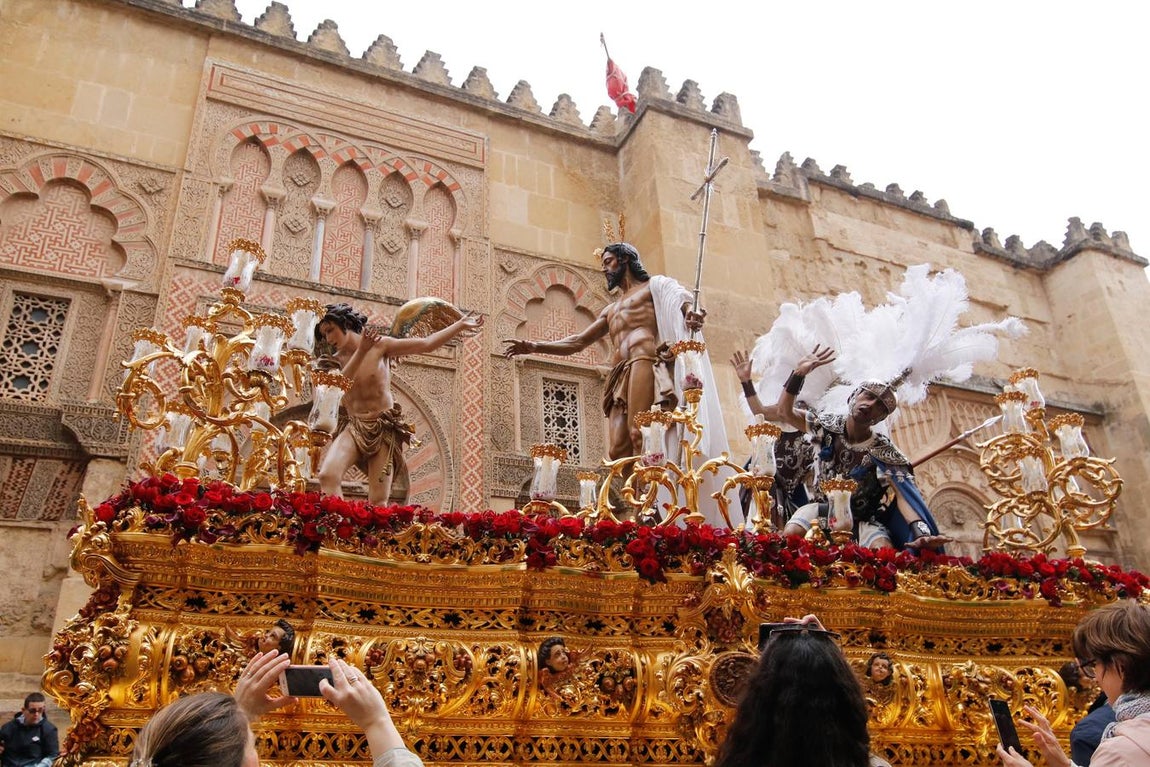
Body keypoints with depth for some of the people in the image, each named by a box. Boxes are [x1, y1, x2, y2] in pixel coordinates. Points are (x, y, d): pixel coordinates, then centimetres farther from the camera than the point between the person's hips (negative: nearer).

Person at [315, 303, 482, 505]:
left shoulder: (380, 345, -1)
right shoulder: (336, 360, 4)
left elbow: (426, 344, 1)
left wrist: (460, 325, 2)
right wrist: (361, 351, -24)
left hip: (384, 428, -2)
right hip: (354, 428, 2)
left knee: (378, 501, -7)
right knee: (328, 475, -26)